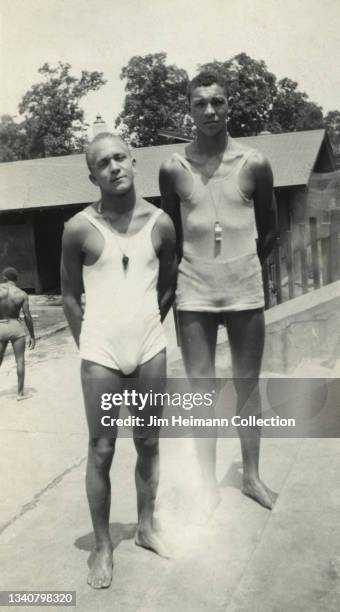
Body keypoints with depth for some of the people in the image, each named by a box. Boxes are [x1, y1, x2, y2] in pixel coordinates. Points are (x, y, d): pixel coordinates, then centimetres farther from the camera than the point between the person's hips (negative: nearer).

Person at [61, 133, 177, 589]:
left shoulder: (160, 223, 0)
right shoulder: (79, 228, -7)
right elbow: (70, 296, 2)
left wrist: (146, 327, 11)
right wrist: (88, 345, 0)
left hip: (151, 349, 3)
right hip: (101, 353, -2)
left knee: (149, 443, 15)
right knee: (101, 450, 6)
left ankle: (146, 525, 34)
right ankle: (103, 546, 22)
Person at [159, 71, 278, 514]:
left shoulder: (254, 164, -2)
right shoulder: (173, 169, -1)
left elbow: (269, 231, 8)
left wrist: (242, 266, 10)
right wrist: (192, 268, 11)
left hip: (245, 290, 0)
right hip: (194, 292, 0)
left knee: (248, 386, 9)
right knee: (200, 390, 3)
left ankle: (251, 476, 24)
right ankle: (209, 484, 15)